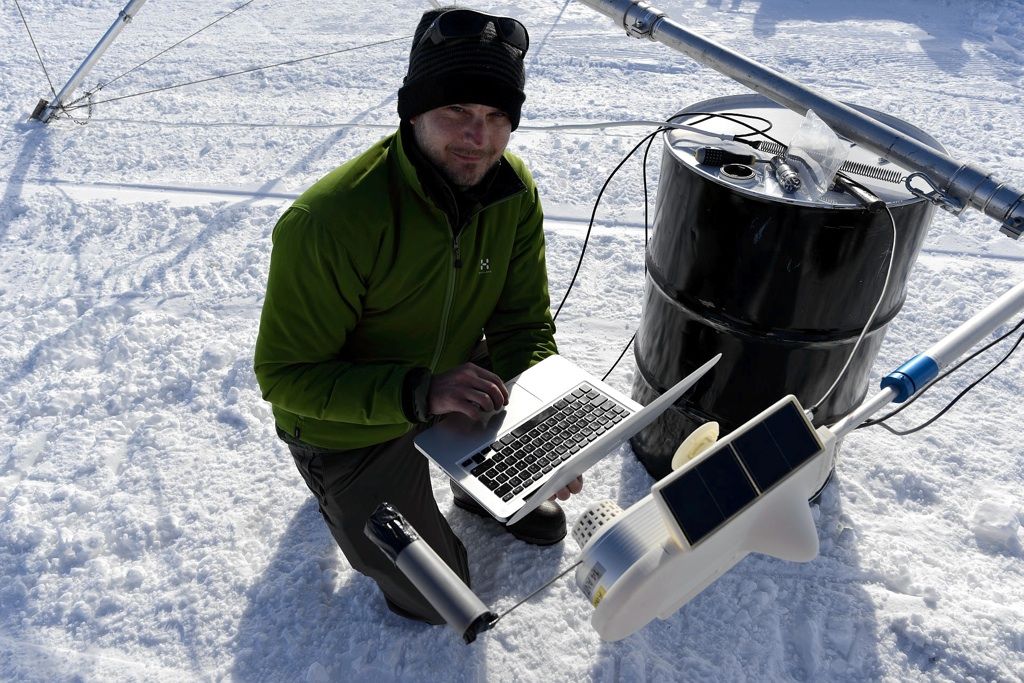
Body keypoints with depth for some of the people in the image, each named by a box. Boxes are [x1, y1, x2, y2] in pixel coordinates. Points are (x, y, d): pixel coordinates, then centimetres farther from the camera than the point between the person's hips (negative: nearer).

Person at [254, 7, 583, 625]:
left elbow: (524, 322, -10)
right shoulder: (327, 223, -35)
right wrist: (420, 393, -43)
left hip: (452, 373, 5)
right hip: (349, 427, -5)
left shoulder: (513, 189, -16)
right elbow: (285, 374, -29)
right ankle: (343, 494, 32)